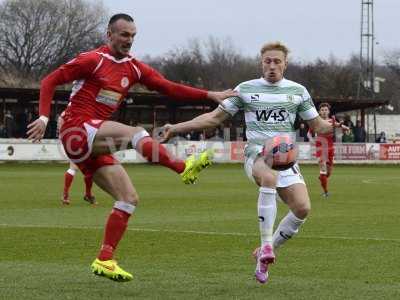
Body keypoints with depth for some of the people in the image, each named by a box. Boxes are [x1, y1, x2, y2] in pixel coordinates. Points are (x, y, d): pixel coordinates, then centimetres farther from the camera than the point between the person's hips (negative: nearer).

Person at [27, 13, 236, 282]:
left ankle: (105, 260, 3)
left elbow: (169, 88, 8)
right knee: (135, 133, -30)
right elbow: (50, 81, -5)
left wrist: (210, 95, -1)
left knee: (130, 199, 1)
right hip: (77, 131, -8)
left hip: (94, 144, 8)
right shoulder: (93, 60, -6)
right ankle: (184, 167, -39)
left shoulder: (133, 68, 12)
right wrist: (44, 117, -17)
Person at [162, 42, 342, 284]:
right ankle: (266, 244, -35)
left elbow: (317, 125, 14)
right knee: (269, 178, -40)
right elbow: (215, 118, 10)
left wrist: (333, 127, -10)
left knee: (302, 208, -19)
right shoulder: (246, 89, 8)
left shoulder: (298, 91, 11)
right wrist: (177, 128, 2)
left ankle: (265, 253, 3)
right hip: (257, 153, -3)